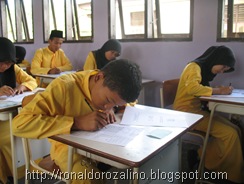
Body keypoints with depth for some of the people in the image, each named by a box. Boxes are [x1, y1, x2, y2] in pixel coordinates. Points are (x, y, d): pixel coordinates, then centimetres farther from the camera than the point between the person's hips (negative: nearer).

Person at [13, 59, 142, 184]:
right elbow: (19, 124, -33)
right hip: (69, 147, -4)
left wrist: (111, 109, -13)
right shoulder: (64, 87, -27)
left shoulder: (110, 88, -10)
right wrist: (77, 122, -37)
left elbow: (131, 102, 10)